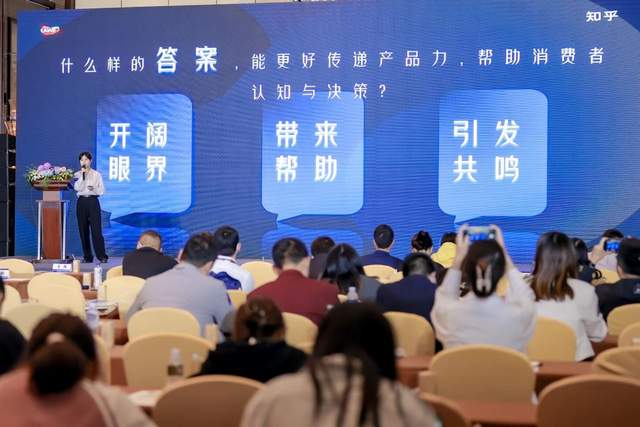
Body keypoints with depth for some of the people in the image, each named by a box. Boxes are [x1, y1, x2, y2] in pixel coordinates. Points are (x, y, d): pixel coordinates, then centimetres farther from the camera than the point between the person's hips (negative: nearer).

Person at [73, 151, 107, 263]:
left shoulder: (96, 174, 5)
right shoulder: (77, 174, 8)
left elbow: (101, 191, 2)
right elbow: (77, 188, -8)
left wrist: (94, 188, -17)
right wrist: (82, 175, -11)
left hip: (93, 202, -2)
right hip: (81, 202, 2)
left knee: (96, 230, -9)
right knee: (83, 230, 2)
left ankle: (102, 256, -9)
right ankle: (87, 256, 9)